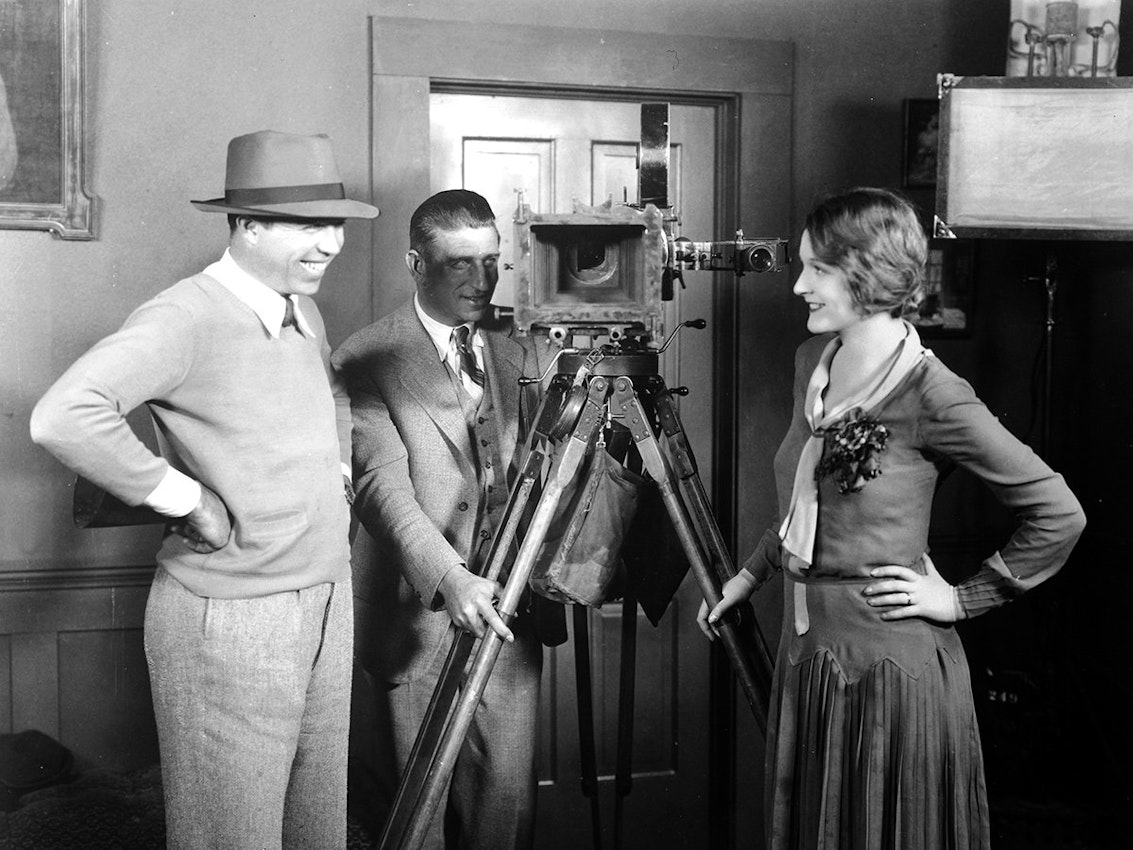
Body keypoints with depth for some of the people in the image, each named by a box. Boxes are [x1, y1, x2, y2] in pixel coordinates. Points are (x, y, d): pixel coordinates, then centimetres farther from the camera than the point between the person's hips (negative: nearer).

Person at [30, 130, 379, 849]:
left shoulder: (304, 311, 9)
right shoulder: (186, 318, -18)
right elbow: (63, 418, -32)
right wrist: (186, 499, -23)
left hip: (329, 604, 8)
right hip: (231, 622, -8)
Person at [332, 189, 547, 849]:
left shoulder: (520, 352, 10)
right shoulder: (366, 362, -6)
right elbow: (382, 485, -18)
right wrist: (448, 579, -32)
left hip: (507, 611, 4)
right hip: (416, 622, -4)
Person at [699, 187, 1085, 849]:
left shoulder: (931, 395, -18)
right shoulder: (814, 363, 5)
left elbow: (1059, 514, -14)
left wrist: (963, 599, -11)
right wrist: (750, 575, 17)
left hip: (889, 664, -7)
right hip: (808, 652, 7)